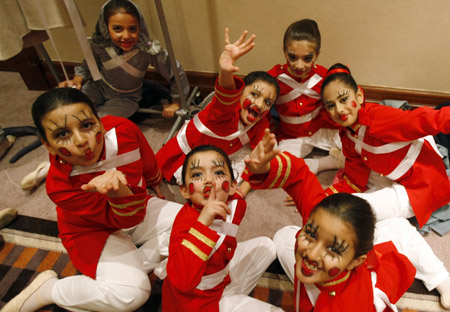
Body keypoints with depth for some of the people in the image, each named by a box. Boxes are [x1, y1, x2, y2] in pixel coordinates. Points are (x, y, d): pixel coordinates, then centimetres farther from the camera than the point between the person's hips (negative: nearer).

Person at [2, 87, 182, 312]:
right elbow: (125, 219, -30)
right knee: (130, 293, -26)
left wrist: (157, 184, 21)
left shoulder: (123, 130, -27)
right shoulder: (60, 185, -34)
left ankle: (134, 266, -9)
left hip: (137, 208, 5)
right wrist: (119, 192, -55)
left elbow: (148, 165, -2)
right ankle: (46, 290, -4)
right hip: (93, 231, -5)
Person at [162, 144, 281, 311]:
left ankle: (230, 294, 15)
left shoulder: (235, 202, -15)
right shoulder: (186, 221, -34)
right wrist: (202, 223, -51)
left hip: (221, 272, 7)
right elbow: (182, 282, -46)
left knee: (267, 246, 18)